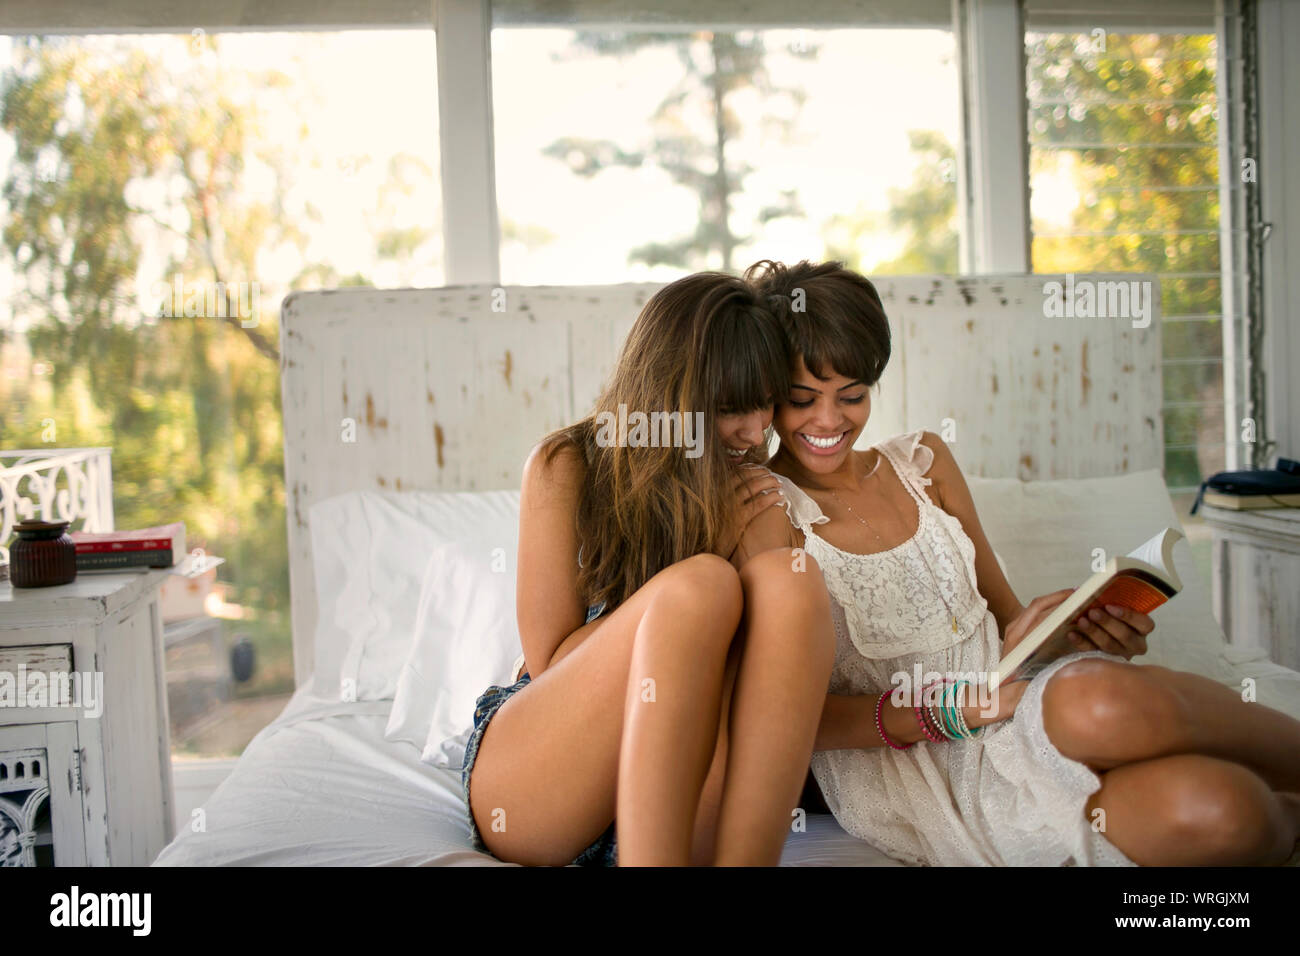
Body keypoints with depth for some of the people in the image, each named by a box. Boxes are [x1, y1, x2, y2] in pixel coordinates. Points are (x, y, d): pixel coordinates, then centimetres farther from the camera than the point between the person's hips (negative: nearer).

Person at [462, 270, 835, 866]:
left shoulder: (756, 492, 10)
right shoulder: (567, 465, 0)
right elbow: (550, 659, -7)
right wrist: (711, 556, -10)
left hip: (682, 812, 3)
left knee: (789, 582, -25)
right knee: (702, 586, -30)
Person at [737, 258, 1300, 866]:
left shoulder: (923, 462, 13)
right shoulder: (769, 509, -4)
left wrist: (1071, 632, -5)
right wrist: (934, 713, -22)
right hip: (898, 779, -5)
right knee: (1100, 703, -35)